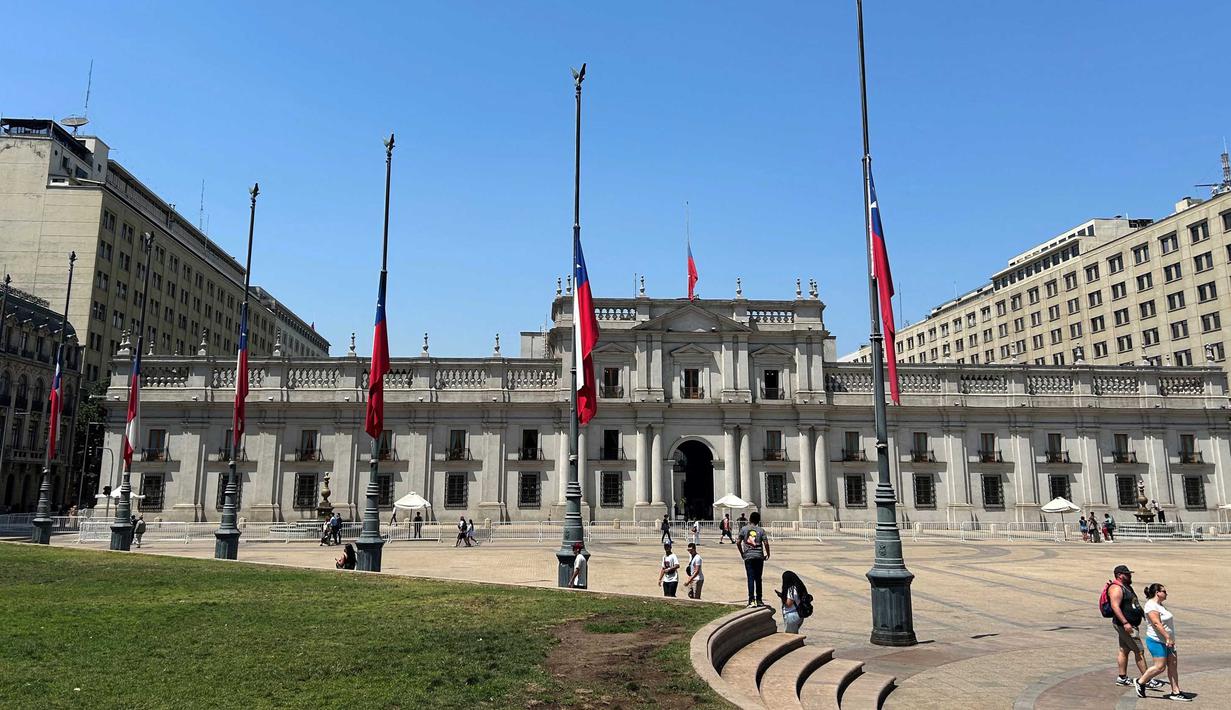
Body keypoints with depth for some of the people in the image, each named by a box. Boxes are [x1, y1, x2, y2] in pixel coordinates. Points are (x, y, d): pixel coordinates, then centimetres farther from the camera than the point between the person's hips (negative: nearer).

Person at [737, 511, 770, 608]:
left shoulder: (744, 529, 2)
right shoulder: (761, 530, 2)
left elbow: (738, 543, -2)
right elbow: (766, 543, -6)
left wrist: (742, 553, 12)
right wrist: (767, 554, 9)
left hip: (748, 556, -1)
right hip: (759, 556, 1)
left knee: (750, 578, -1)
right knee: (758, 578, 11)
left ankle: (751, 600, -8)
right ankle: (758, 600, 16)